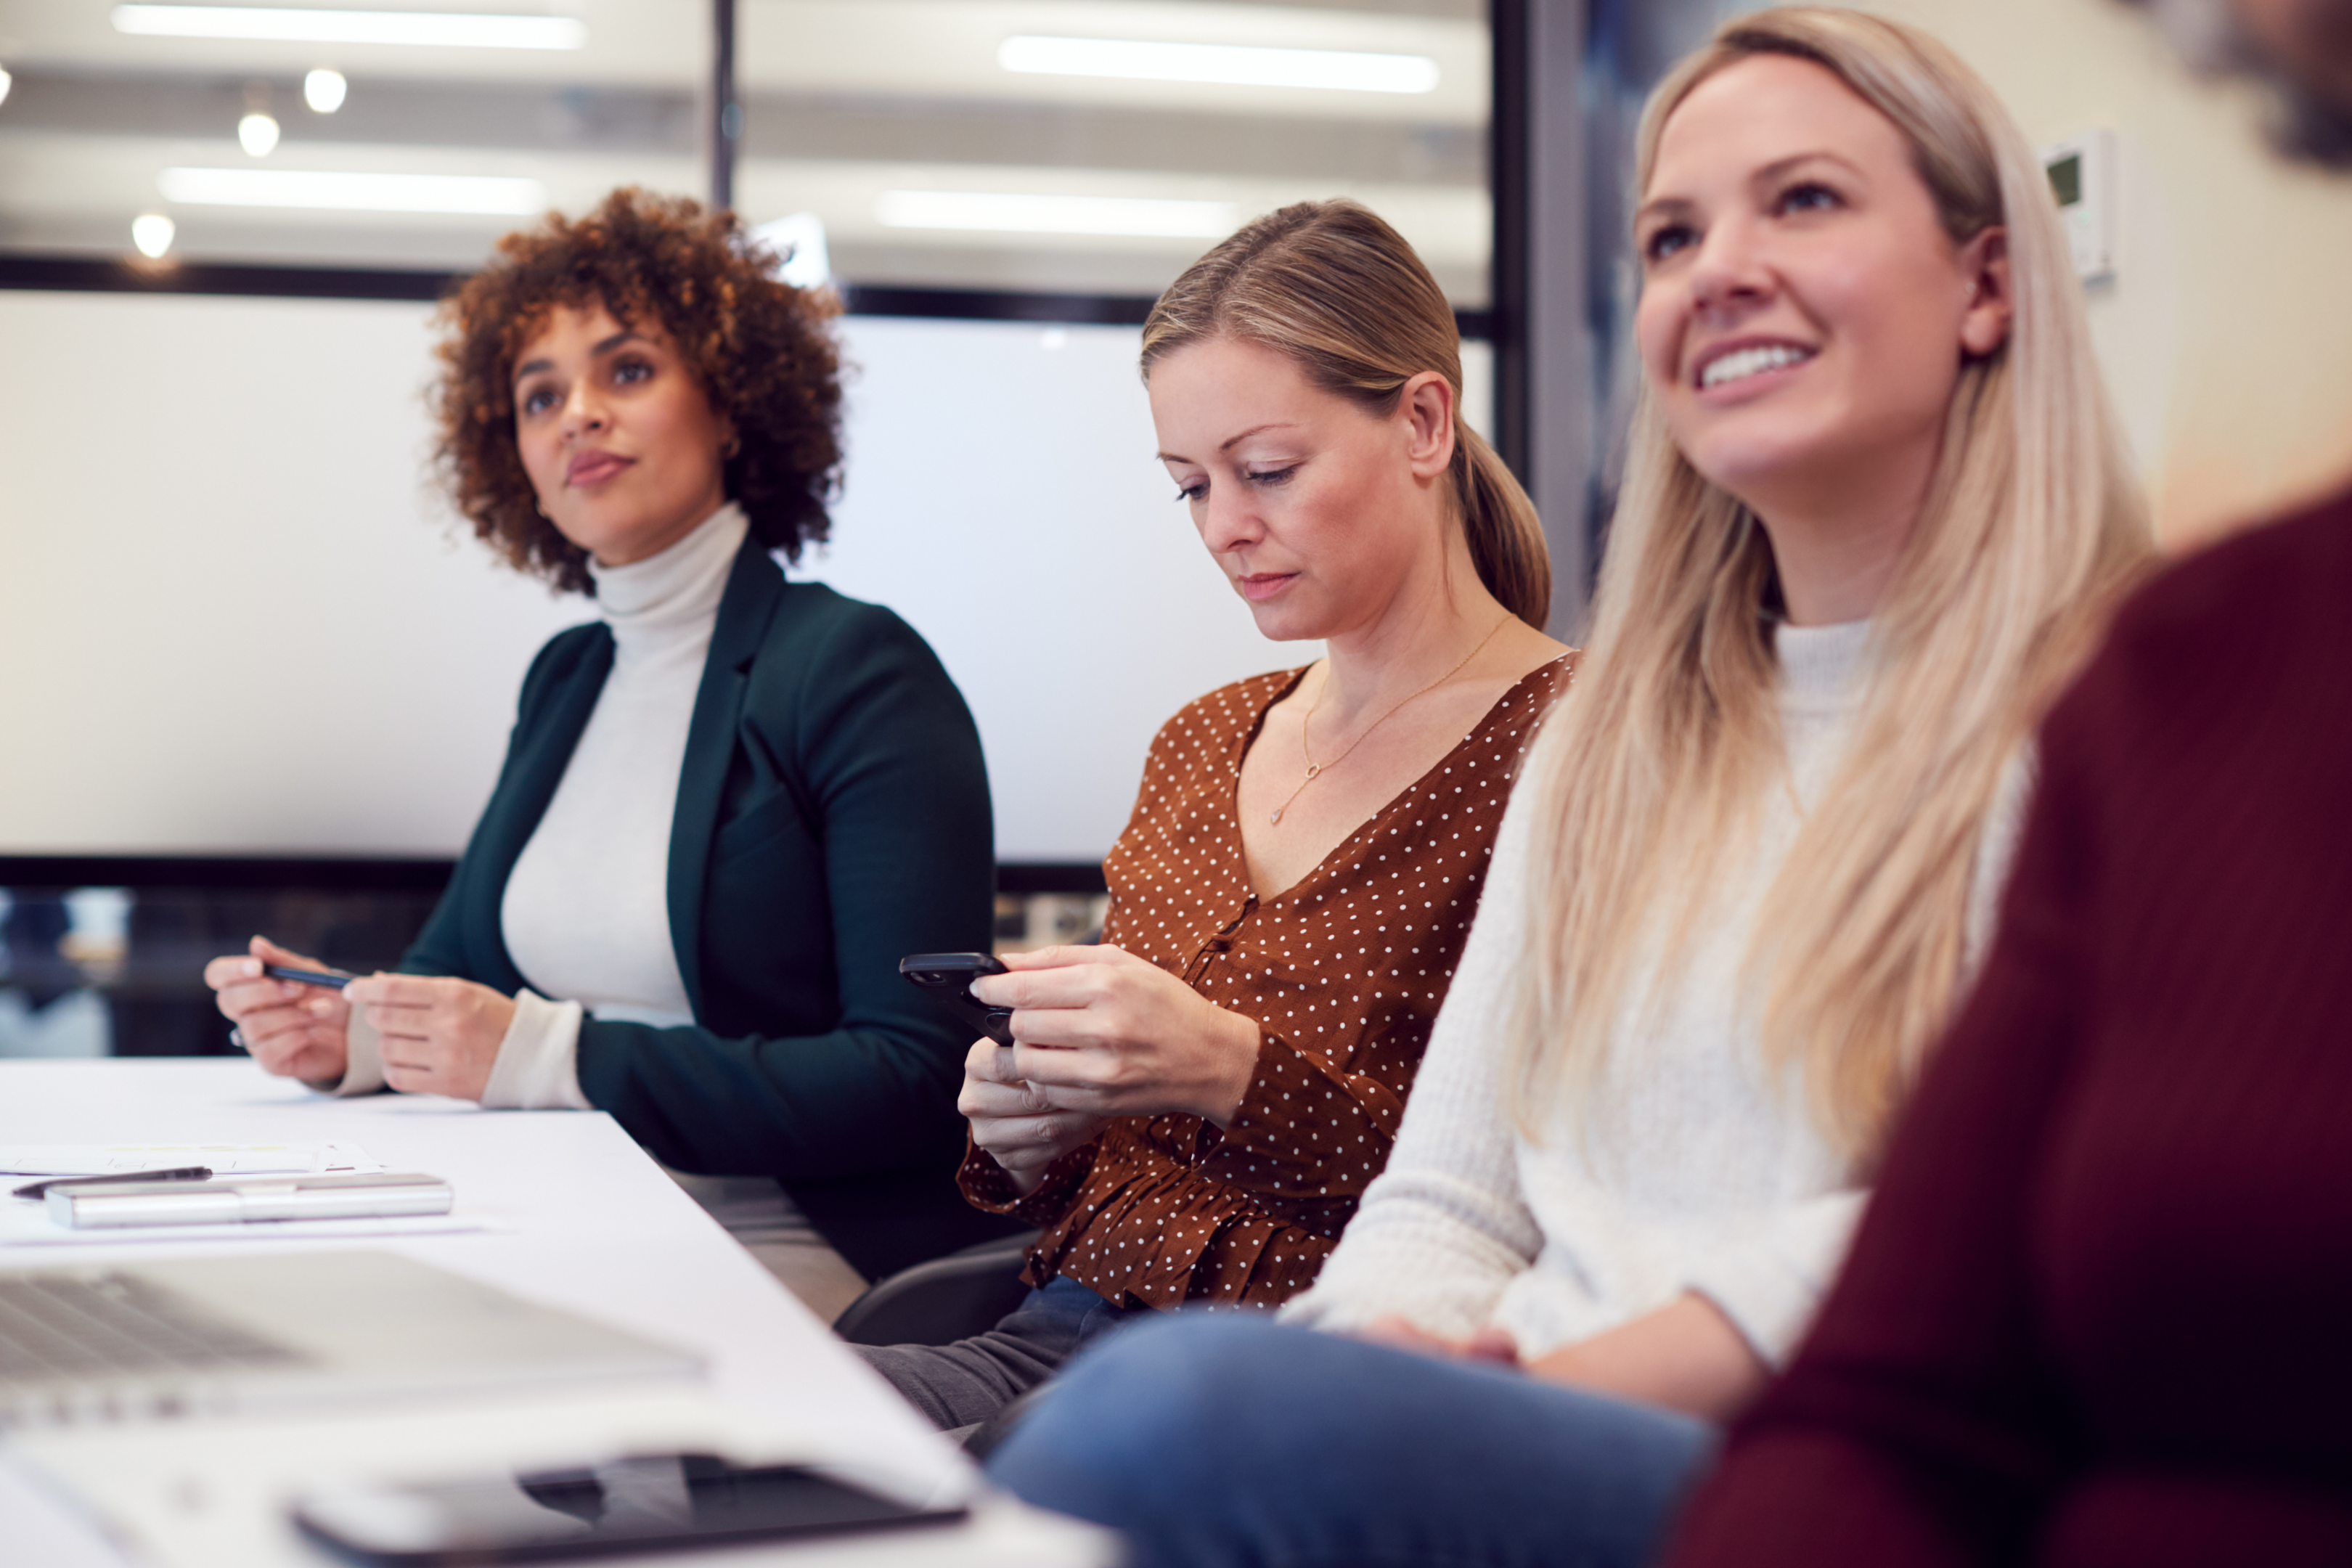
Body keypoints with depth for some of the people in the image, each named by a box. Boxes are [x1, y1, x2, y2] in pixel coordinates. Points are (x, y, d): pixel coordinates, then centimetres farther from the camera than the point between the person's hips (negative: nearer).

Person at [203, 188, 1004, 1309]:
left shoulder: (860, 673, -9)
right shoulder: (567, 680, 15)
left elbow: (920, 1079, -16)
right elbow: (461, 958, 23)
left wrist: (554, 1057, -20)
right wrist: (350, 1032, -2)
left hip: (798, 1250, -6)